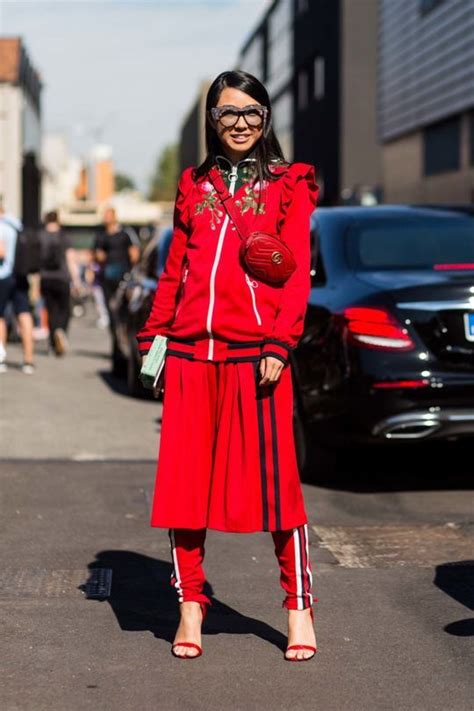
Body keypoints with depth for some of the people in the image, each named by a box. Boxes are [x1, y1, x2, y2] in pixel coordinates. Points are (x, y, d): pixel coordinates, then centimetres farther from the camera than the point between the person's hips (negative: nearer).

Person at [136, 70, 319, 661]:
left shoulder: (287, 185, 7)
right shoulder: (194, 186, 17)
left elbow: (296, 273, 0)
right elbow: (175, 269, 17)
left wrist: (279, 345, -11)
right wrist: (155, 336, 8)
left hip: (254, 354, -3)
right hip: (191, 352, 4)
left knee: (275, 480, -3)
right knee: (184, 481, 4)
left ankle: (299, 607, 9)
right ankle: (190, 606, 15)